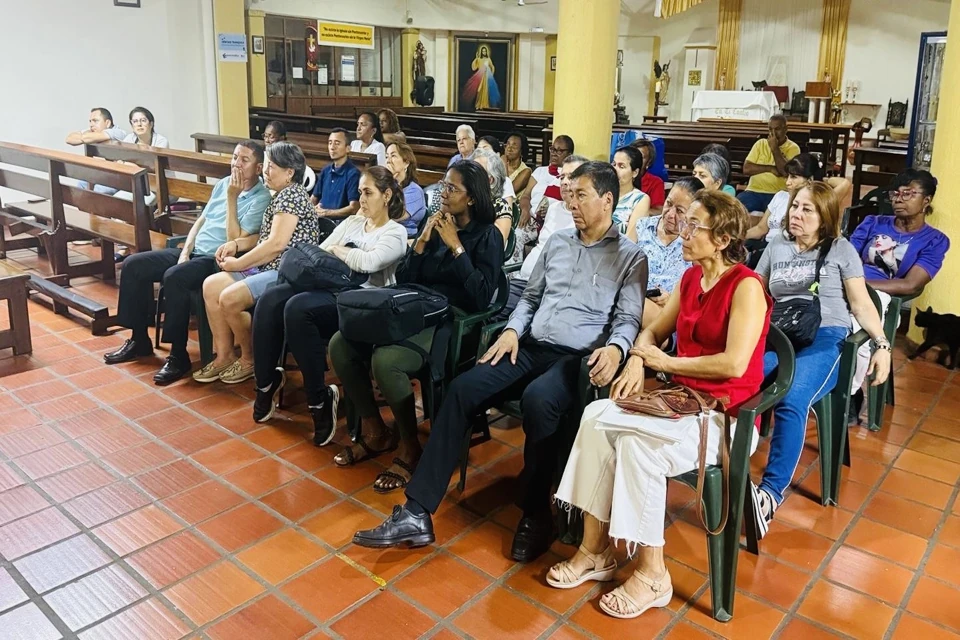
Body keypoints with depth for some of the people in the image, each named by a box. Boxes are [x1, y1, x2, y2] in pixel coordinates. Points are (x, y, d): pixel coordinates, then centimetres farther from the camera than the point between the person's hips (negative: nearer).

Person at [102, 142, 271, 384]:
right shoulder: (223, 184, 13)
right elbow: (200, 221, 18)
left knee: (174, 277, -34)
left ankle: (178, 355, -22)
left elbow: (235, 241, -19)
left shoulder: (261, 198, -11)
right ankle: (139, 339, 8)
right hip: (193, 251, 9)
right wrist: (185, 251, 3)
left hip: (217, 260, -8)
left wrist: (232, 198, -17)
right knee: (133, 264, -2)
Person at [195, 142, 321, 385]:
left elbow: (276, 244, -21)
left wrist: (238, 264, -12)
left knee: (230, 298, -23)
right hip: (268, 268, 10)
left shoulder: (291, 194, -13)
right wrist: (236, 244, 7)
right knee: (211, 285, -1)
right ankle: (224, 356, 4)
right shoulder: (280, 195, 18)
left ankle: (250, 359, -1)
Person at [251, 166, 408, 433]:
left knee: (297, 308, -33)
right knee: (270, 299, -20)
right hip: (327, 286, 7)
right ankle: (266, 382, -6)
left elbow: (369, 262, -18)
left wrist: (337, 250, -2)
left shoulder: (395, 232, 1)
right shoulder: (352, 222, 24)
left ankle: (320, 398, -22)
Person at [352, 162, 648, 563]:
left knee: (537, 399, -38)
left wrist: (615, 348, -27)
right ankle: (416, 512, -18)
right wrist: (512, 330, 2)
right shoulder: (556, 242, 19)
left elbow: (629, 319, -5)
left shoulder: (631, 257, 4)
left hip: (577, 358, -5)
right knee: (461, 389, -18)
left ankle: (536, 515, -15)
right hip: (530, 346, 5)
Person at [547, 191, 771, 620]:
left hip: (726, 417, -7)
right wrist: (637, 360, -5)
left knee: (638, 439, -31)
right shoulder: (690, 278, 9)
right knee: (596, 416, -17)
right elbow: (654, 331, 18)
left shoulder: (746, 287, -14)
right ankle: (595, 549, -9)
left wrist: (665, 362, -12)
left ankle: (652, 574, -13)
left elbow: (734, 364, -23)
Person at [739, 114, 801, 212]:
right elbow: (746, 169, 2)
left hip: (777, 194, -2)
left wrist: (774, 148, -9)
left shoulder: (793, 148, 4)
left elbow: (787, 172, -12)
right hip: (754, 191, 2)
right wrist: (770, 168, -8)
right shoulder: (760, 143, 12)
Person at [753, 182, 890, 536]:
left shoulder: (841, 249, 13)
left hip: (825, 339, -2)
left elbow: (861, 302, 10)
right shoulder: (777, 246, 21)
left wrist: (882, 345, -2)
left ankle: (771, 493, -32)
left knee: (791, 401, -34)